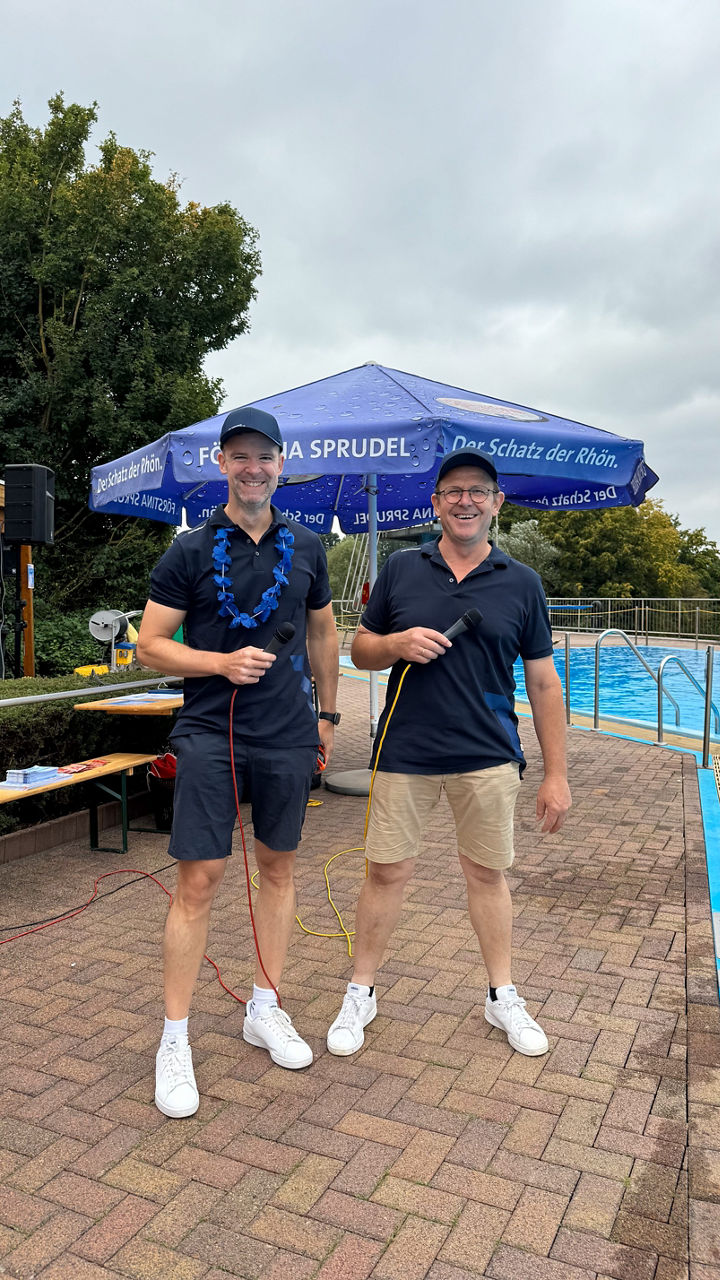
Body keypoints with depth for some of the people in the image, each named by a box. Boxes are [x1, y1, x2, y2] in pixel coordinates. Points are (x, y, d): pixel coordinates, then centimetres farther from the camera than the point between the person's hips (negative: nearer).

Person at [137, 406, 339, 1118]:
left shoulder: (306, 548, 8)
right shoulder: (190, 551, -2)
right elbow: (150, 645, -3)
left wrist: (327, 714, 17)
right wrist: (223, 663, -18)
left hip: (288, 737, 4)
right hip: (209, 733, -3)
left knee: (278, 866, 13)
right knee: (200, 878, -4)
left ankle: (265, 1009, 31)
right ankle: (174, 1040, 12)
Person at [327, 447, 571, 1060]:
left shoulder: (521, 583, 1)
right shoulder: (400, 570, 2)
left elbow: (544, 683, 3)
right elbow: (360, 650, 8)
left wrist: (556, 774, 1)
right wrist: (397, 644, -15)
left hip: (488, 757, 0)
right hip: (405, 753, 0)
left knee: (488, 873, 14)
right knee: (387, 872, 8)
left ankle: (502, 995, 35)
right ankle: (361, 994, 28)